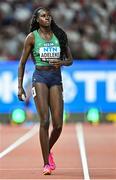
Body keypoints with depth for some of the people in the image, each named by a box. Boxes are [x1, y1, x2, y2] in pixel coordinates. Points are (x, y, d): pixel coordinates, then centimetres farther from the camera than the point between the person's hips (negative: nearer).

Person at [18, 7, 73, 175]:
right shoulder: (32, 37, 2)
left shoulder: (59, 35, 9)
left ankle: (48, 150, 26)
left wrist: (61, 63, -8)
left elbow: (70, 59, 15)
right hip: (40, 78, -3)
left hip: (56, 79, 3)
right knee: (44, 121, -12)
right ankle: (46, 163, -6)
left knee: (58, 124, -4)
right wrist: (20, 86, 1)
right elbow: (22, 63, 6)